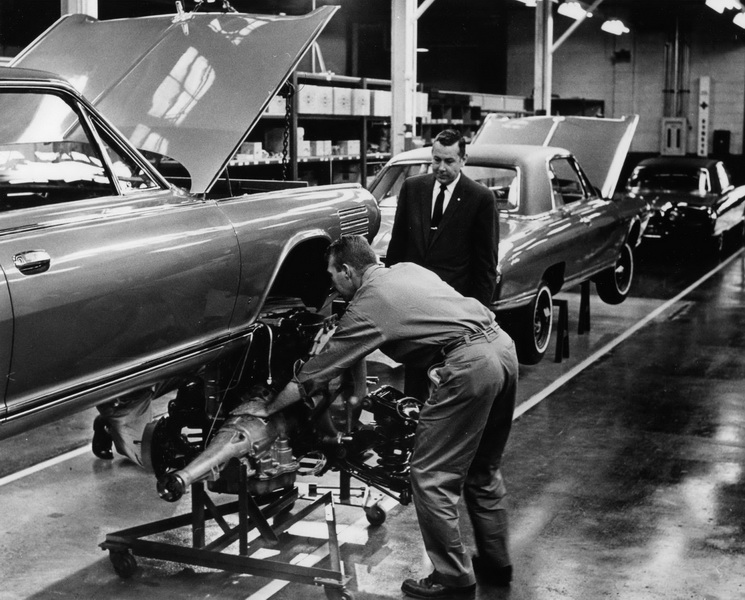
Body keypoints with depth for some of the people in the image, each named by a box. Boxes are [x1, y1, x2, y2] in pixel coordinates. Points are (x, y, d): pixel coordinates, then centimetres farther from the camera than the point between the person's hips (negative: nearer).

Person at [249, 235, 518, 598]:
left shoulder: (366, 306, 0)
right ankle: (495, 562, 32)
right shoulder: (406, 269, 21)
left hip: (468, 364, -9)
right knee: (481, 470, 22)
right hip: (502, 345, 9)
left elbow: (315, 374, 6)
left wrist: (267, 409, 18)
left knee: (431, 478, 2)